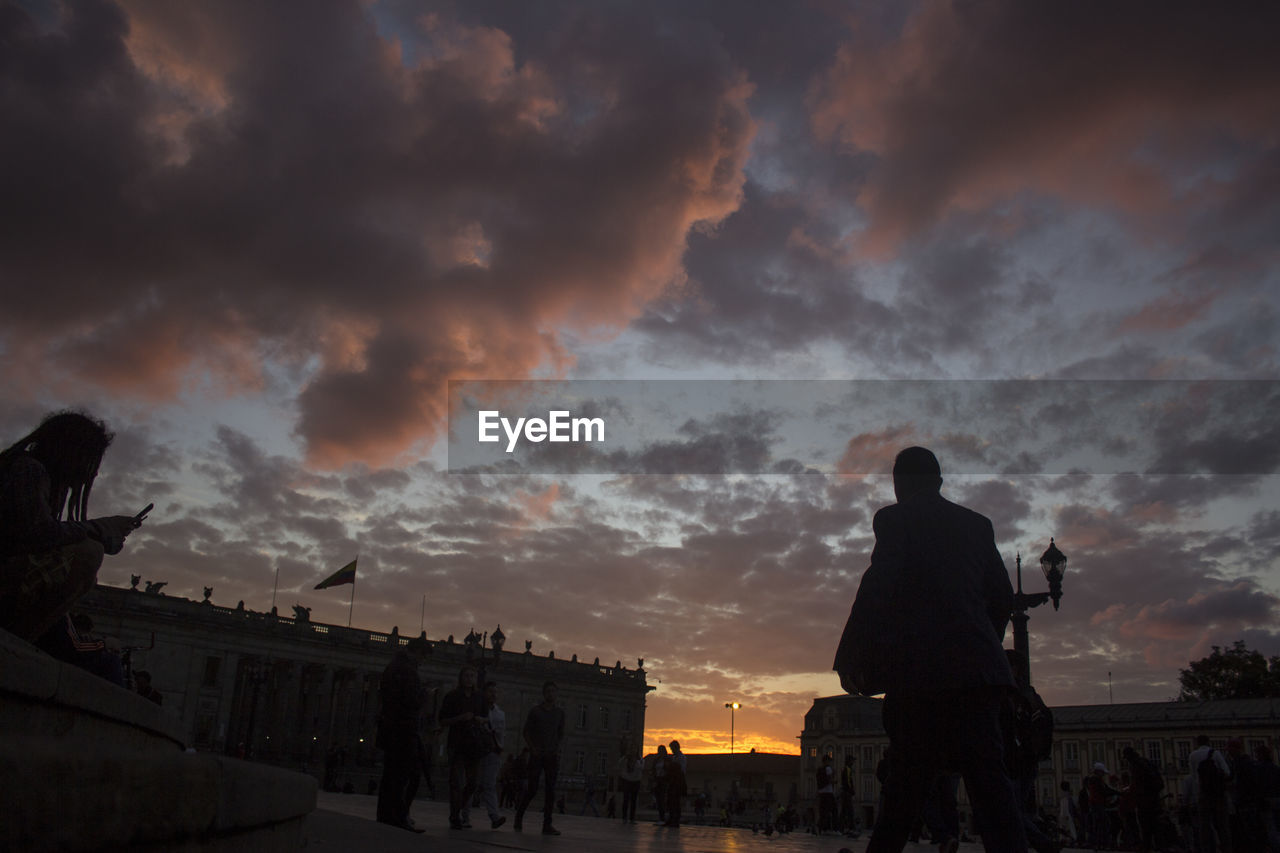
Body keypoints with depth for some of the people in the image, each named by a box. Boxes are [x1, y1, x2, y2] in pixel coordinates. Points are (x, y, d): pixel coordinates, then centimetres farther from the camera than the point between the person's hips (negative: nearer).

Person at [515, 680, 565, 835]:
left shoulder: (560, 712, 10)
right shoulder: (535, 710, 2)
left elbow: (561, 734, 15)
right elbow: (525, 731, 5)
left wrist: (557, 747, -1)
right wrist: (533, 748, -7)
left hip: (552, 756, 3)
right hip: (537, 755, -3)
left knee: (551, 790, -3)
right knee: (532, 789, -5)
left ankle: (547, 825, -1)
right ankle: (519, 815, 18)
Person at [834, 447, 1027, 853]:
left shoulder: (894, 518, 1)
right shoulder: (977, 524, 17)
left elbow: (877, 586, -10)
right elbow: (1003, 598, 15)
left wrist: (849, 654, -5)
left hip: (920, 670, -4)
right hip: (979, 667, 4)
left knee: (908, 780, 5)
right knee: (987, 775, 1)